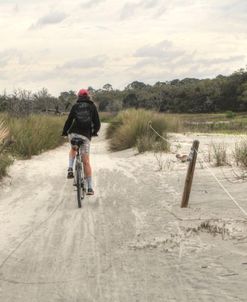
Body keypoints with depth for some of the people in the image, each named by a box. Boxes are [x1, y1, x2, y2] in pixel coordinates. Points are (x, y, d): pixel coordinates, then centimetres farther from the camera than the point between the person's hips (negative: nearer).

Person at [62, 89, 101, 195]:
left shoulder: (75, 106, 9)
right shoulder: (92, 106, 9)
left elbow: (69, 120, 3)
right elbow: (97, 123, 7)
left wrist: (64, 132, 17)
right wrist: (94, 132, 26)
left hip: (73, 133, 1)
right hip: (86, 135, -1)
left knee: (73, 149, 34)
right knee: (86, 162, 5)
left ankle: (70, 169, 10)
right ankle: (90, 188, 2)